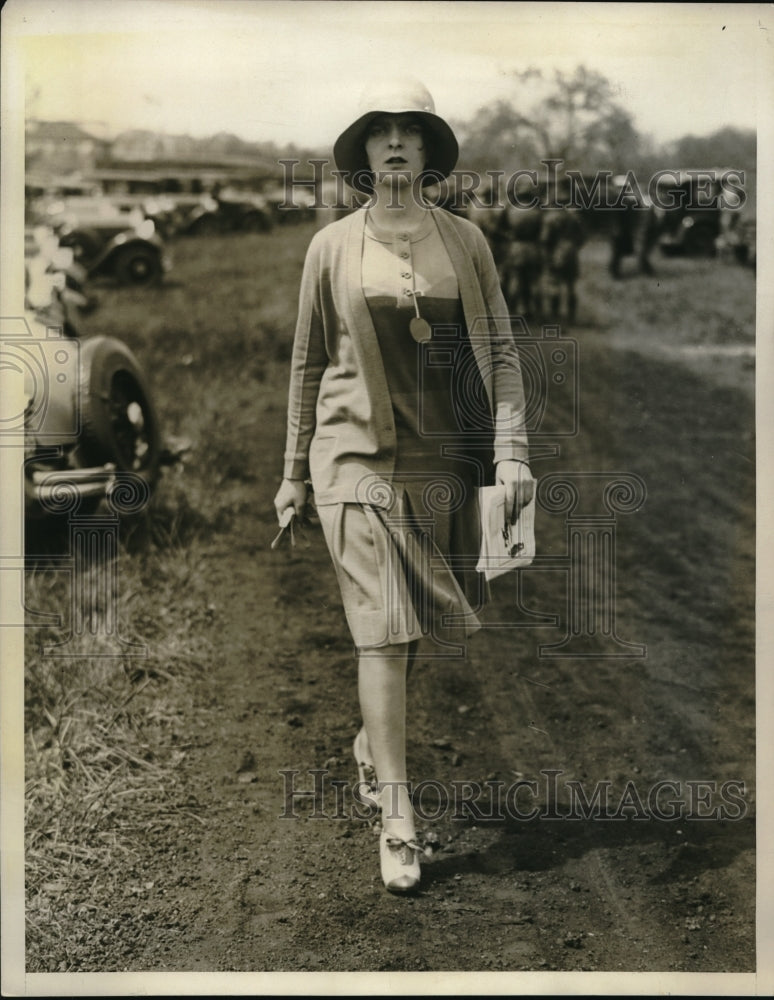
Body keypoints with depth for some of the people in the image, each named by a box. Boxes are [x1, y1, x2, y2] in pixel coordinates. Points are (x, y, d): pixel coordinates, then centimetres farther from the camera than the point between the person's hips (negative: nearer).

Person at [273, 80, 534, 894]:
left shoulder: (465, 241, 7)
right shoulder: (332, 246, 4)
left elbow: (501, 350, 7)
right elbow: (307, 362, 10)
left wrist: (511, 450, -5)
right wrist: (293, 472, 11)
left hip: (444, 459, 2)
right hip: (358, 455, -2)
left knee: (417, 626, 11)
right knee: (382, 628, -9)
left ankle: (371, 743, 38)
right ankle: (398, 821, -5)